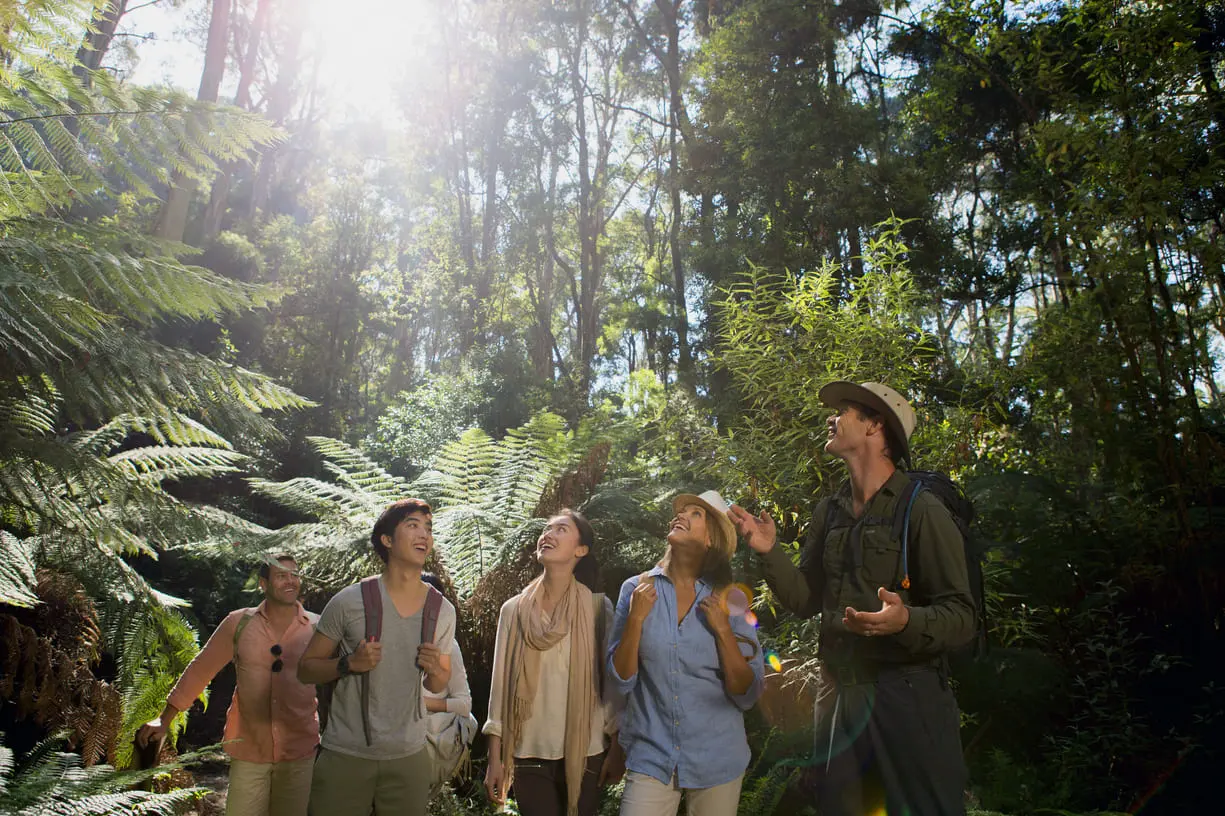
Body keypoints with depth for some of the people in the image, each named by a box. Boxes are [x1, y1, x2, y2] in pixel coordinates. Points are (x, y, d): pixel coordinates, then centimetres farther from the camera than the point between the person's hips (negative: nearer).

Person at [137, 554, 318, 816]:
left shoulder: (317, 628, -2)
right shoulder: (239, 623, 1)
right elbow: (200, 669, 7)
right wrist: (164, 719, 7)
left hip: (299, 754, 0)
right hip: (248, 751, 0)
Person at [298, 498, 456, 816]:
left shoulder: (443, 611, 2)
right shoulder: (351, 600, -9)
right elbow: (306, 669, -1)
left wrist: (434, 668, -9)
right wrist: (349, 663, -19)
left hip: (409, 757, 3)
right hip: (345, 755, -2)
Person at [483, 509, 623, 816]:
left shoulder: (598, 607, -4)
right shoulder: (514, 610, 1)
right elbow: (501, 684, 3)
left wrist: (616, 749, -2)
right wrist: (495, 758, 2)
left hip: (585, 753, -1)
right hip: (529, 755, 1)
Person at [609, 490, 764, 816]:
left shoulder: (728, 599, -5)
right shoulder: (637, 589, -4)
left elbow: (748, 695, -5)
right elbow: (621, 680, -3)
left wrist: (723, 630, -16)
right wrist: (635, 619, -16)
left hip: (718, 761, 1)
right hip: (651, 757, 0)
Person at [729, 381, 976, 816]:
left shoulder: (921, 510, -10)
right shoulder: (829, 512, 9)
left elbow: (961, 616, -13)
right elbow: (806, 600, 12)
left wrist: (906, 621, -32)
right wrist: (769, 550, -2)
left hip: (907, 697, -6)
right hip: (839, 695, 6)